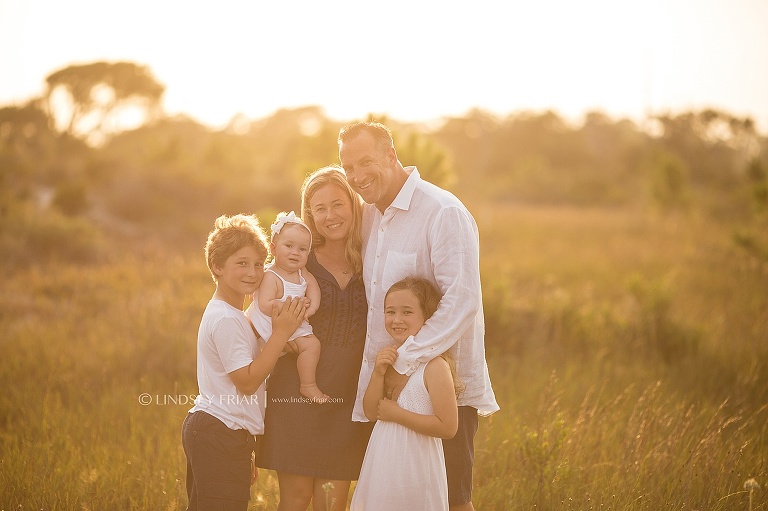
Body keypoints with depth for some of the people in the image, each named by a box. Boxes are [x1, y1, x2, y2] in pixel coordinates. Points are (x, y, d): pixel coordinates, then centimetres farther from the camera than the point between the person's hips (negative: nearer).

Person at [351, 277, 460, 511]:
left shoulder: (434, 366, -16)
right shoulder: (389, 357, 4)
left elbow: (448, 427, -21)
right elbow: (370, 412, 4)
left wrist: (396, 413, -17)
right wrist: (378, 373, -12)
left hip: (415, 464, -6)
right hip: (383, 463, 6)